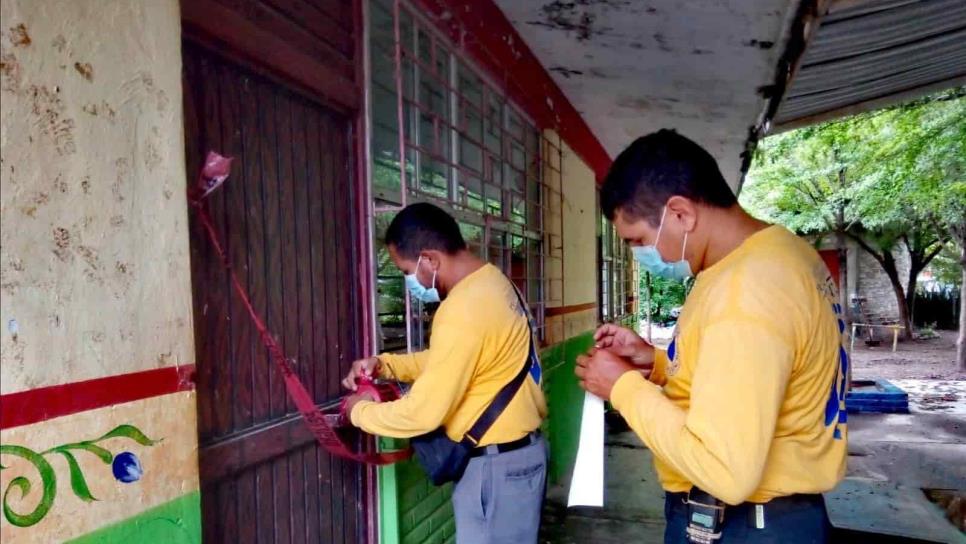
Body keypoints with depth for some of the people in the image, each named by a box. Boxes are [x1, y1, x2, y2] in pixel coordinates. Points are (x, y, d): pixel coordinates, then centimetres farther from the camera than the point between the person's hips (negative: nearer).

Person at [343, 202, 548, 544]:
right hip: (517, 449, 9)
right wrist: (384, 364, 6)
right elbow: (447, 361, 16)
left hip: (496, 463, -9)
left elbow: (422, 413, -22)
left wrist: (360, 411, -5)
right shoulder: (489, 282, 4)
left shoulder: (463, 311, -26)